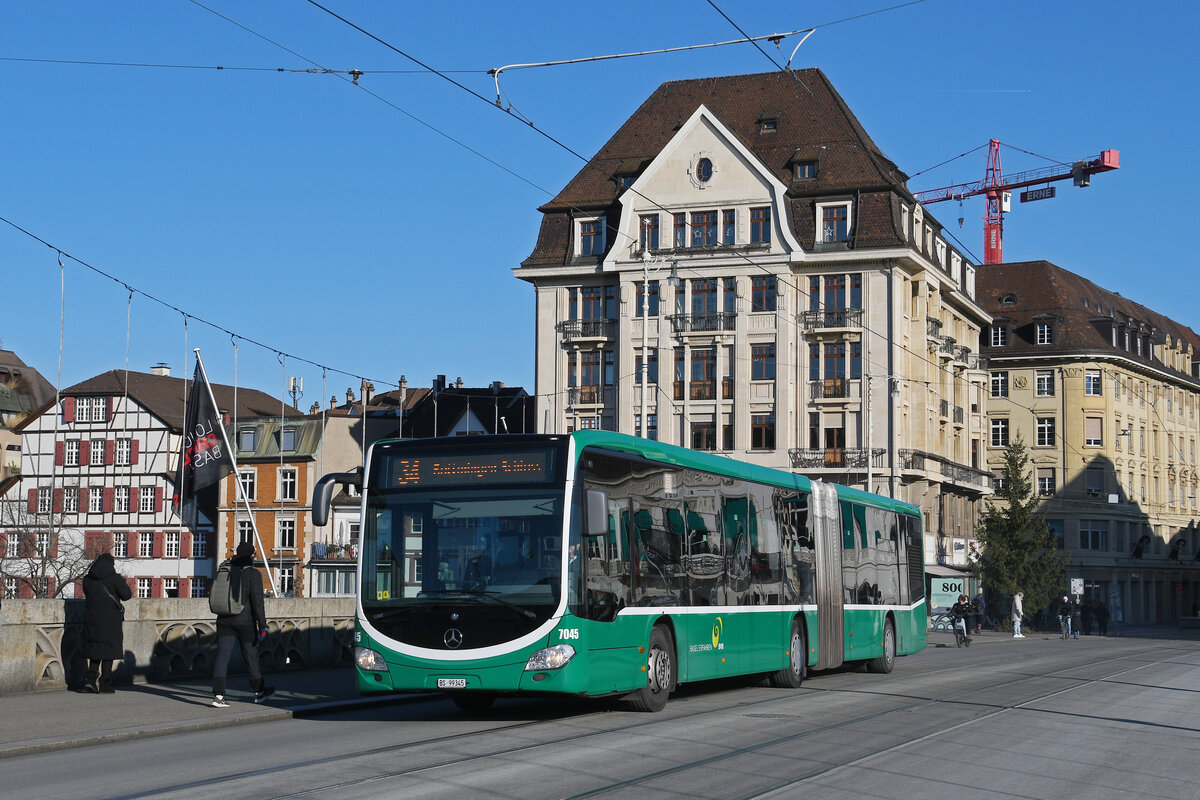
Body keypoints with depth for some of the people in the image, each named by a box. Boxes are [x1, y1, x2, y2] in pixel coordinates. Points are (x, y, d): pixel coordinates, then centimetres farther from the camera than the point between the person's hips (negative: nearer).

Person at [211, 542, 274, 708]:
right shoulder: (252, 574, -9)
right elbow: (257, 601, -15)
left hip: (224, 620, 4)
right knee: (251, 655, 10)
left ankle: (218, 695, -15)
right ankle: (259, 692, 26)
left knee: (222, 655, -3)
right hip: (245, 621, -4)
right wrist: (262, 626, -14)